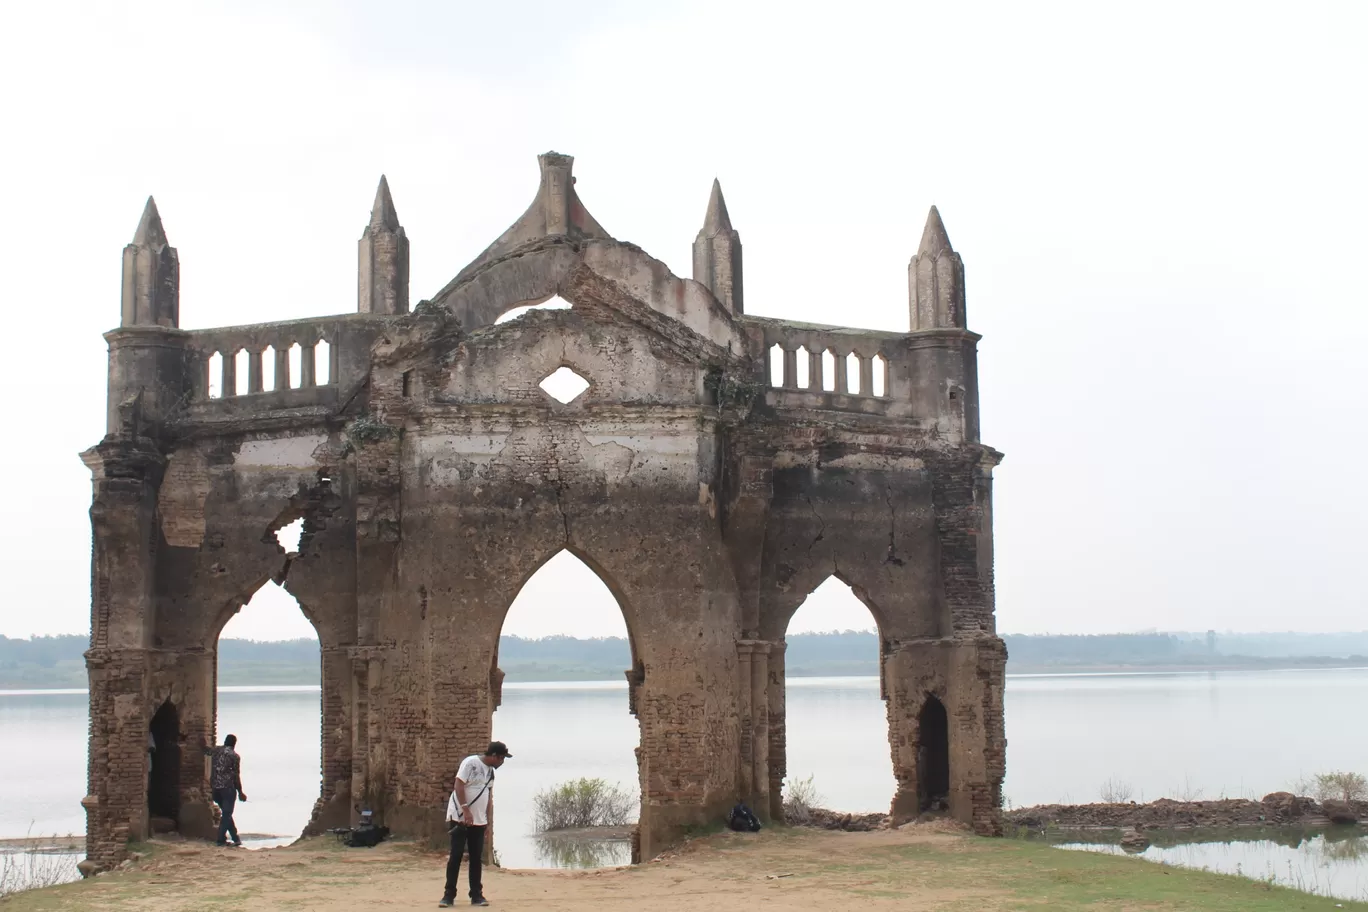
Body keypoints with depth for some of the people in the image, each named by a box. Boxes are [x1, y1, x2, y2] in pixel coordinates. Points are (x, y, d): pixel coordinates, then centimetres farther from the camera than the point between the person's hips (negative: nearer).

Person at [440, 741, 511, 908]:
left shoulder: (490, 771, 11)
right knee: (456, 856, -5)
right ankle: (449, 895, 0)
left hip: (479, 821, 7)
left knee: (476, 858, 7)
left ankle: (476, 895, 12)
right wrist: (466, 810, -23)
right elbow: (459, 786, -18)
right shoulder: (471, 763, -13)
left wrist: (489, 820, 11)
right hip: (460, 817, -7)